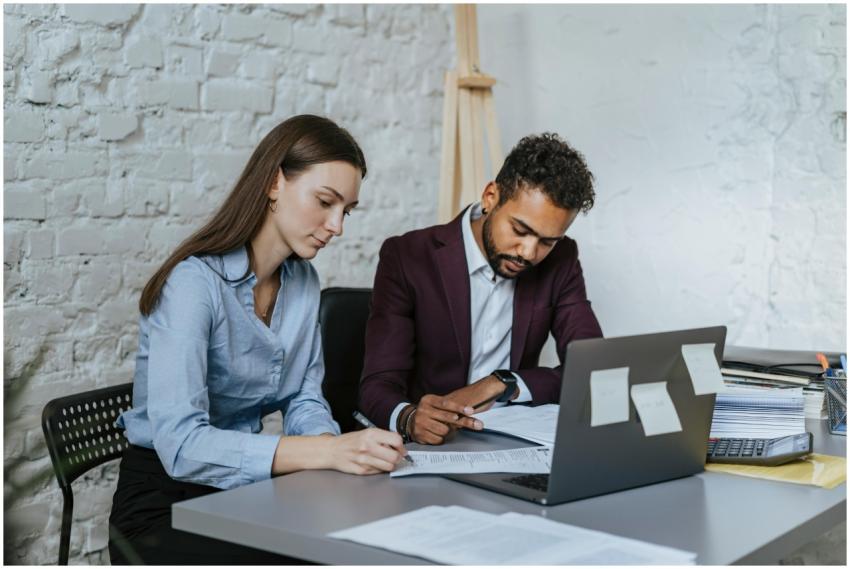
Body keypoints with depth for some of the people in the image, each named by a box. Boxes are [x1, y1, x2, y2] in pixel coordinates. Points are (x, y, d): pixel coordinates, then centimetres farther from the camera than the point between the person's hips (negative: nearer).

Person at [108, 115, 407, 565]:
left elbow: (303, 398, 6)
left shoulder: (302, 280, 4)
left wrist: (335, 445, -16)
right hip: (165, 505, -6)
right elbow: (180, 444, -29)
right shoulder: (194, 282, -20)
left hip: (249, 488, 6)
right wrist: (326, 451, -36)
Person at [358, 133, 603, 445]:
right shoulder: (407, 257, -10)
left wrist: (502, 384, -19)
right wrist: (409, 418, -37)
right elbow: (378, 385, -13)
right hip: (431, 445, -2)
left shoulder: (561, 260, 0)